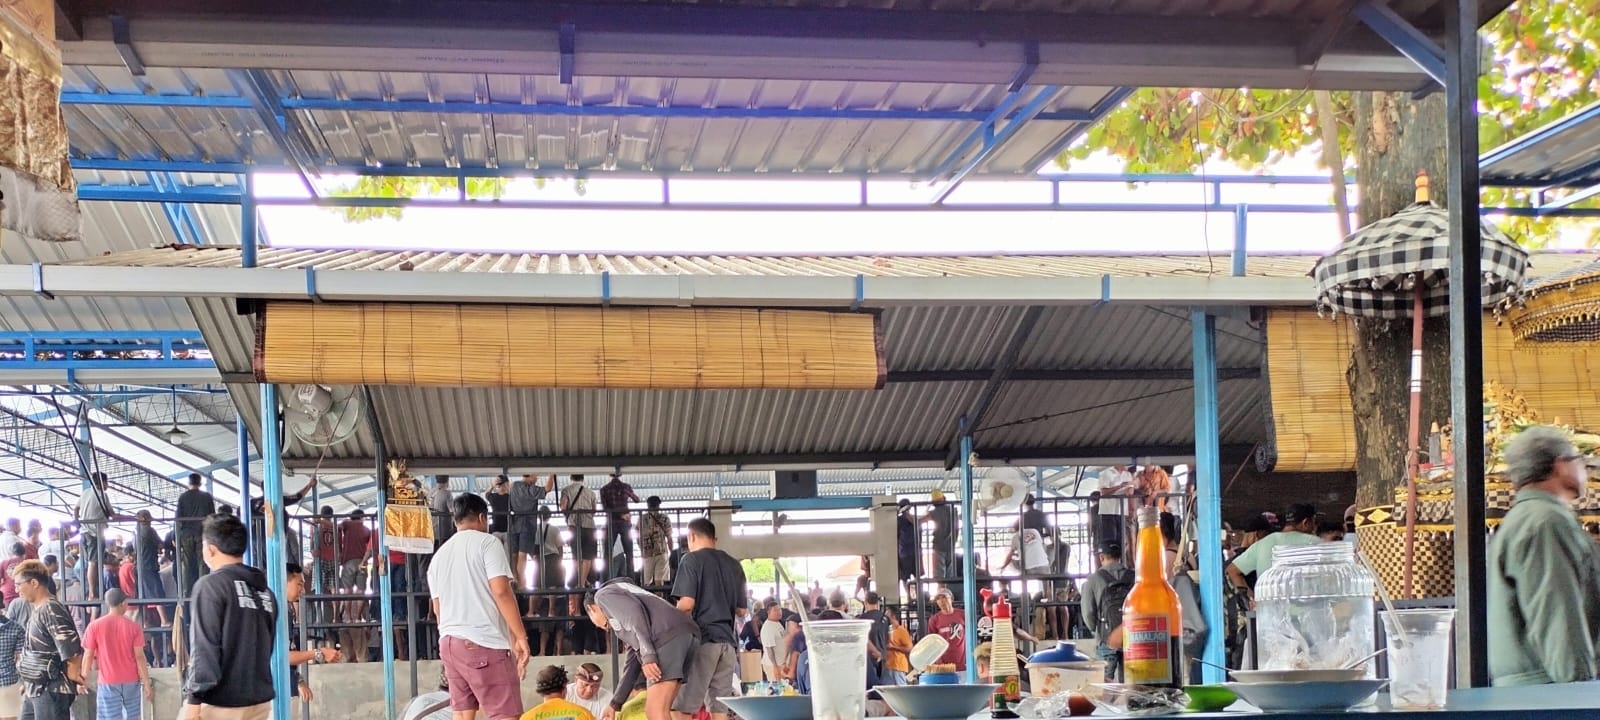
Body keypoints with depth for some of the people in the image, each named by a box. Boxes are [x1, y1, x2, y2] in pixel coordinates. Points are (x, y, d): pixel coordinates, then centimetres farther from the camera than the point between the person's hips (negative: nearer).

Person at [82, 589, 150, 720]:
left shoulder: (94, 626, -4)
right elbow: (139, 656, -6)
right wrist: (147, 684, -2)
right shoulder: (134, 627, -4)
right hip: (131, 681, 1)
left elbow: (88, 656, -3)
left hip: (108, 682, -1)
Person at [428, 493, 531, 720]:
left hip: (449, 642, 8)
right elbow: (501, 590, -13)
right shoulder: (486, 542, -3)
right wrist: (520, 636, -12)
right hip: (484, 642, -7)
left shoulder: (439, 555, 18)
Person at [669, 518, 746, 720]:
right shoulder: (734, 564, 15)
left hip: (702, 639, -6)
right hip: (728, 640, 6)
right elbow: (741, 609, 19)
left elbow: (686, 604, -12)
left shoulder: (692, 560, -3)